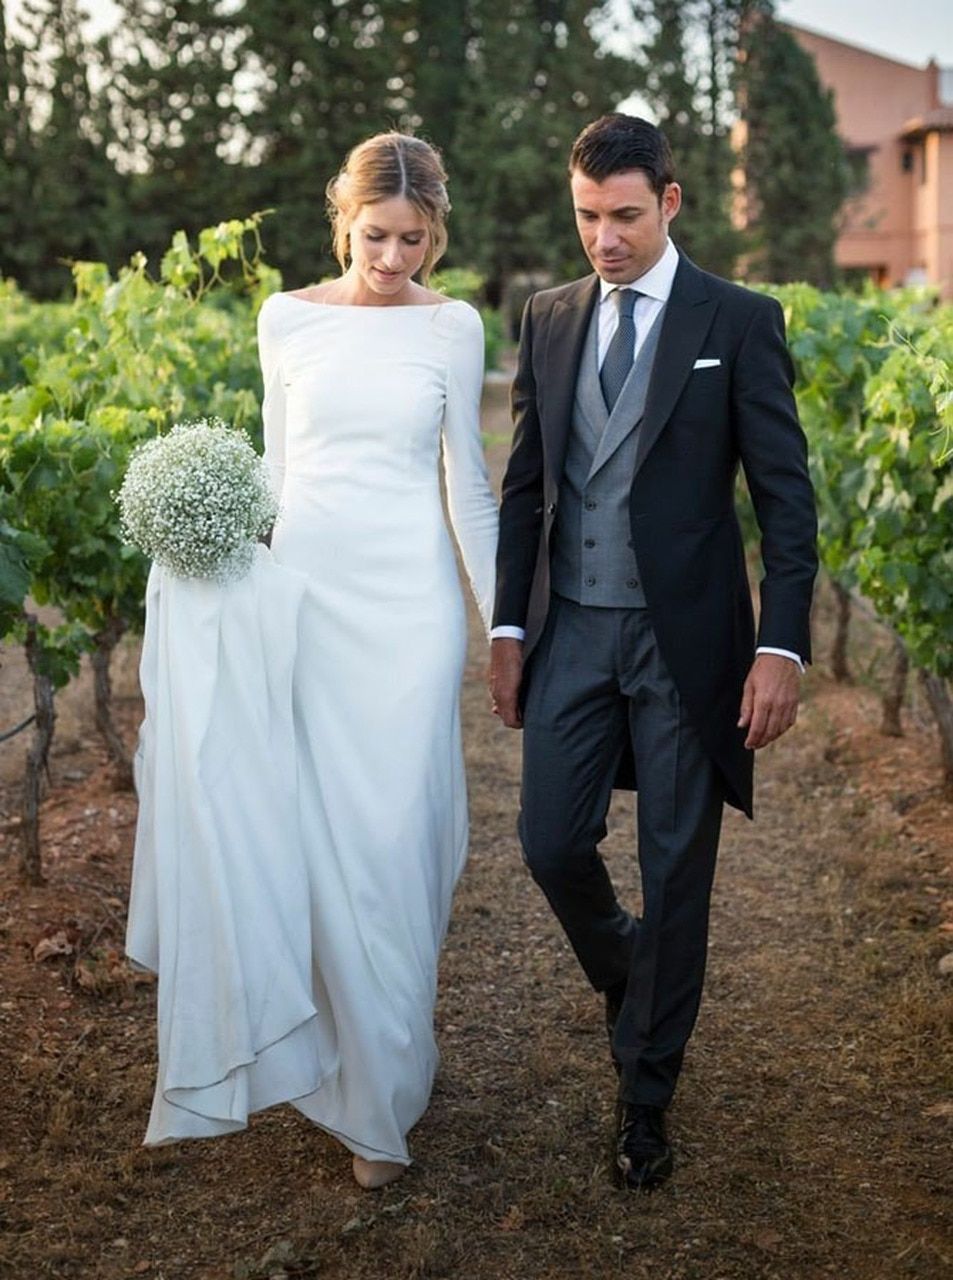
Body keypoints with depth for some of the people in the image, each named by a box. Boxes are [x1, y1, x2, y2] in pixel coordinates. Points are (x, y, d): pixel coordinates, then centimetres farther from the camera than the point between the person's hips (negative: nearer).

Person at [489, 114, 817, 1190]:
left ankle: (645, 1089, 23)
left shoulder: (738, 322, -4)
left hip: (686, 636, -3)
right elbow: (524, 484, 11)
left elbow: (785, 495, -6)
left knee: (676, 870, 5)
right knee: (552, 843, 5)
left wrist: (781, 646, -14)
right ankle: (629, 980, 39)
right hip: (572, 629, 4)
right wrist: (509, 626, 7)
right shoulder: (548, 319, 8)